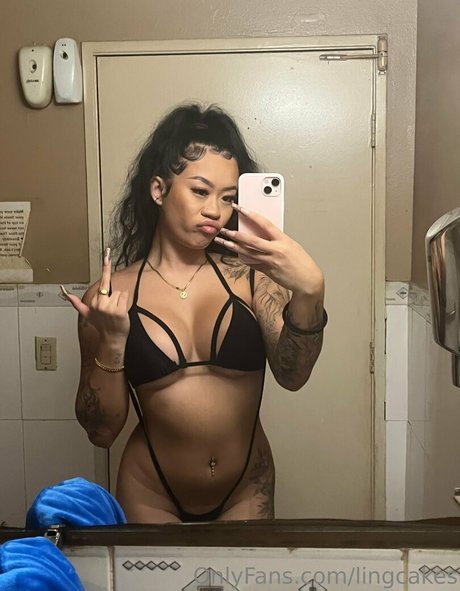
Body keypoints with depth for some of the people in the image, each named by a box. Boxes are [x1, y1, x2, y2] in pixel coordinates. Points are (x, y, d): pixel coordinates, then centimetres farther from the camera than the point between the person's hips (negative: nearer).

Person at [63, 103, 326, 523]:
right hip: (151, 496, 0)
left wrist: (309, 291, -38)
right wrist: (112, 341, -22)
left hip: (247, 490, 1)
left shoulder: (248, 273, -9)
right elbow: (102, 431, -8)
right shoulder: (110, 297, -10)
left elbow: (291, 374, -22)